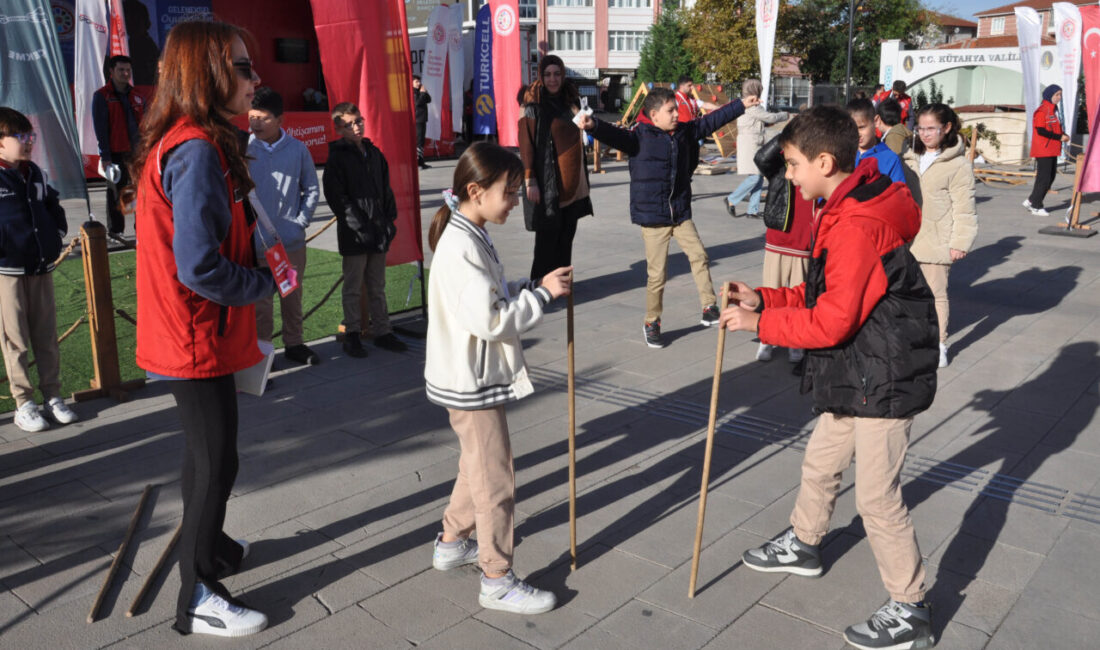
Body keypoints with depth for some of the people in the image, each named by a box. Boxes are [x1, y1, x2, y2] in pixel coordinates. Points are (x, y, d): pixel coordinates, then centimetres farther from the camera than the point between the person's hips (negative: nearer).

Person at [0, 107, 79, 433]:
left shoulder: (37, 174, 10)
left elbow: (54, 208, 24)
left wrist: (56, 236, 12)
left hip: (41, 268, 6)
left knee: (47, 336, 10)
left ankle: (52, 396, 19)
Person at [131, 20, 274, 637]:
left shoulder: (186, 143, 9)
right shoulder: (197, 151, -23)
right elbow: (200, 268, -28)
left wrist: (260, 264, 4)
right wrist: (266, 283, -13)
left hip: (196, 336, 10)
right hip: (199, 339, -10)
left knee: (207, 451, 24)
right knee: (216, 462, 2)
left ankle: (210, 546, 44)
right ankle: (200, 598, 17)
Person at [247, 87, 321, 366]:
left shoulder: (298, 149, -1)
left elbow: (312, 189, 8)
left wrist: (301, 221, 0)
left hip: (292, 240, 2)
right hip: (257, 241, -2)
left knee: (293, 296, 15)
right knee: (260, 300, 3)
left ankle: (294, 344, 30)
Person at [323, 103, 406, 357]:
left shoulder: (374, 153, 12)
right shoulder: (337, 158, -6)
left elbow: (386, 190, 15)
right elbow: (337, 197, -12)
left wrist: (389, 220, 5)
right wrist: (359, 224, -17)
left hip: (378, 232, 6)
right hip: (353, 234, -5)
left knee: (377, 286, 13)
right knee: (353, 287, 4)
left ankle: (382, 331, 20)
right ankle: (352, 334, 15)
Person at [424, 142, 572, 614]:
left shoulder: (469, 237, 8)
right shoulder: (463, 248, -25)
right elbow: (489, 321, -28)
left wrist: (533, 287, 1)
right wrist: (541, 293, -21)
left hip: (474, 378, 10)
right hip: (470, 382, -10)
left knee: (478, 465, 25)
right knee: (495, 479, 1)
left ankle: (452, 543, 42)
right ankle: (498, 581, 15)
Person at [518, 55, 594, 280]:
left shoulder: (571, 101, 13)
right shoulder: (533, 105, -7)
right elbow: (526, 145, -11)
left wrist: (582, 176, 19)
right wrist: (530, 181, -17)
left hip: (571, 183, 6)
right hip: (547, 183, -6)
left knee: (566, 235, 9)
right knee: (548, 236, -3)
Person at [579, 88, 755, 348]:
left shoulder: (684, 131, 7)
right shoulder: (639, 136, -12)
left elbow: (711, 120, 18)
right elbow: (615, 134, -28)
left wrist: (741, 104, 24)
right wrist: (594, 125, -49)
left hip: (681, 214, 5)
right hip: (652, 217, -5)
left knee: (699, 256, 1)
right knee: (657, 274, -1)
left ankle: (709, 309, 16)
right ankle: (651, 323, 17)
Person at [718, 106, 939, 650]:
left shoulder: (858, 225, -25)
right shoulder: (843, 212, 9)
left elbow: (831, 321, -26)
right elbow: (820, 295, 13)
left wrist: (760, 324, -17)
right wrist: (763, 299, 3)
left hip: (883, 381, -10)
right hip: (858, 377, 10)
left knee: (876, 498, -1)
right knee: (820, 461, 24)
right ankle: (803, 545, 46)